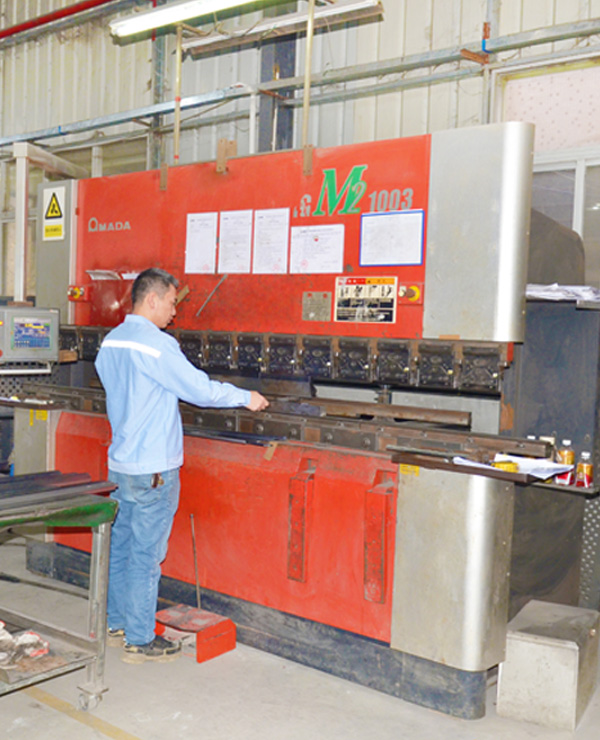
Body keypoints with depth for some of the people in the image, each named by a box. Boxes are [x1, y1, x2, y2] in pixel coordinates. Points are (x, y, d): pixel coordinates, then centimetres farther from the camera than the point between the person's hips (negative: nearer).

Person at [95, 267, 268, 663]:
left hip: (120, 462, 9)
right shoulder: (156, 344, -18)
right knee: (146, 553, 1)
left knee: (120, 544, 17)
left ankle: (116, 624, 31)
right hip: (153, 467, -9)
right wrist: (246, 398, -5)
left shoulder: (110, 342, 8)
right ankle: (140, 641, 11)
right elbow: (200, 389, -18)